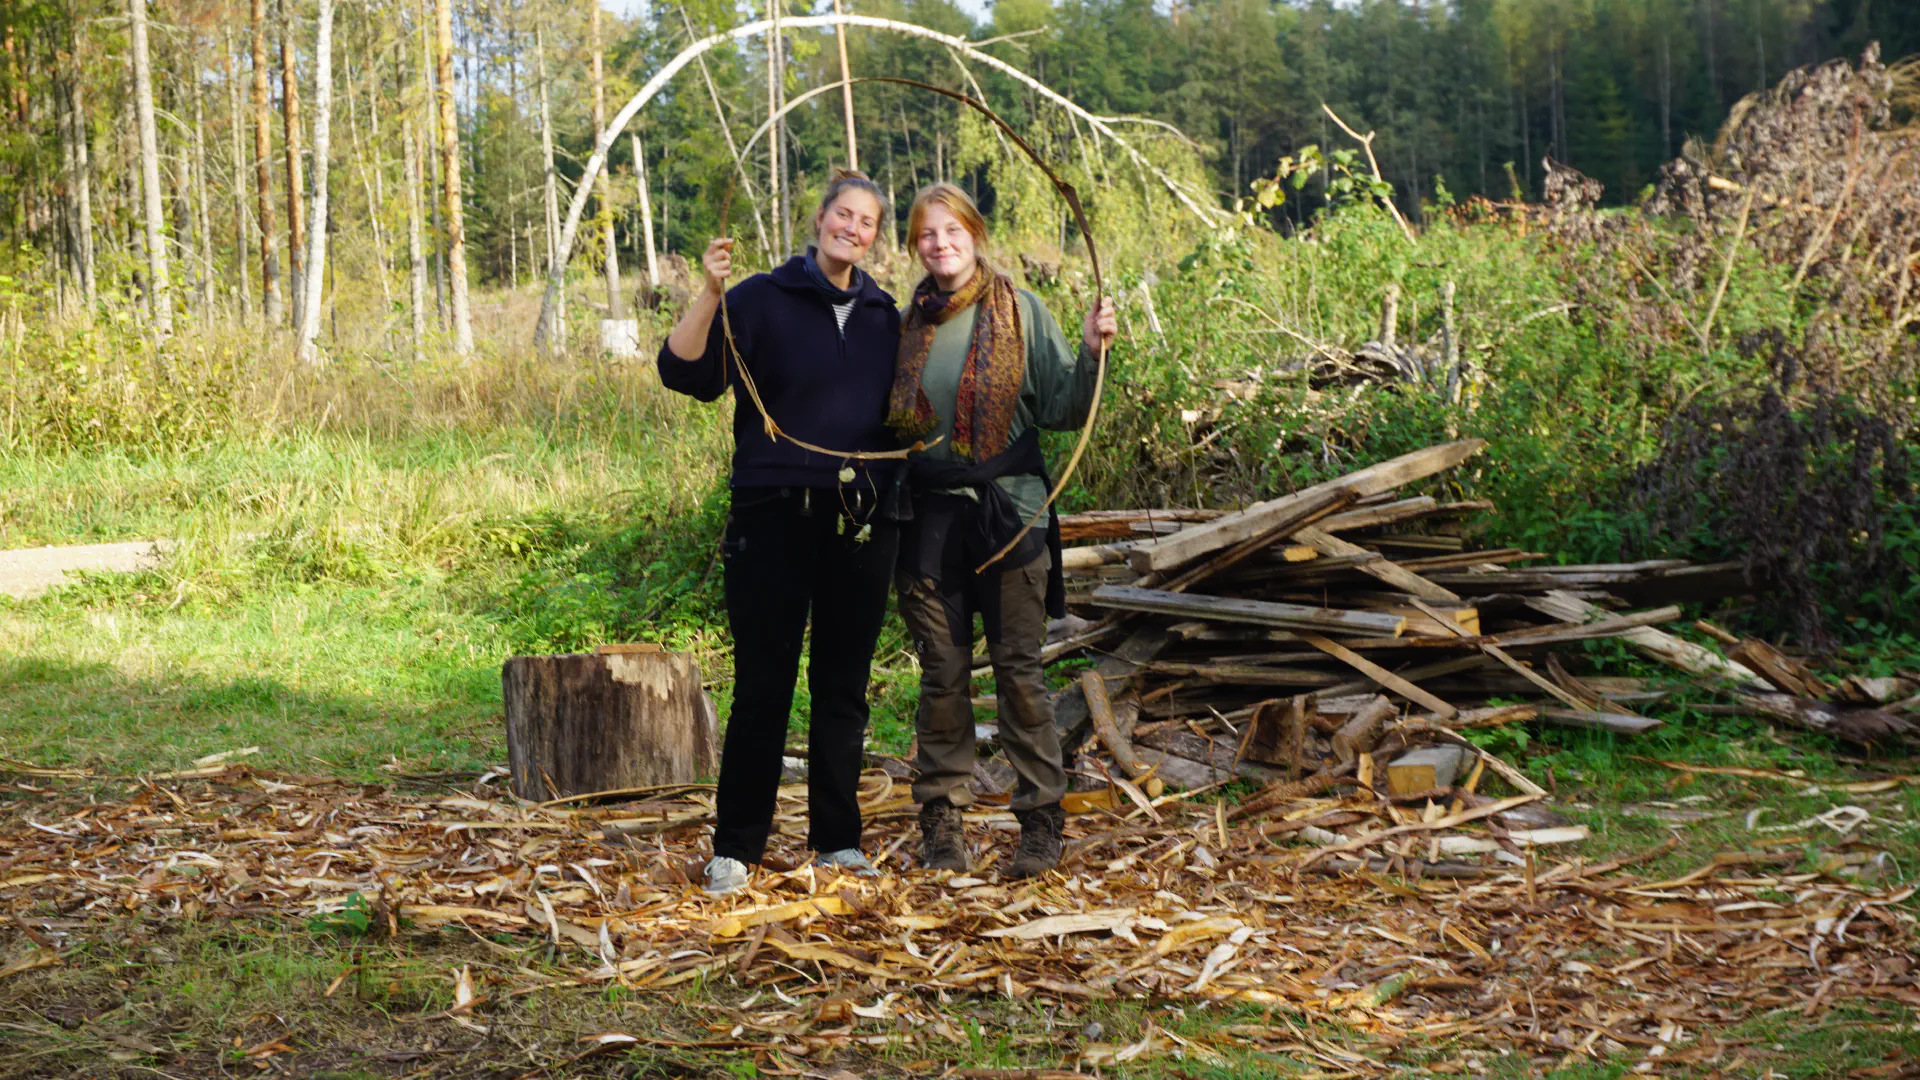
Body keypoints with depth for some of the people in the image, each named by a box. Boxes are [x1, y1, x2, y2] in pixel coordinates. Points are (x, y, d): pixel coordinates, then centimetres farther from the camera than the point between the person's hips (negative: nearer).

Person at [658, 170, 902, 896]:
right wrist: (709, 294, -25)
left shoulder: (885, 316, 11)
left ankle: (837, 839, 20)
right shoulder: (762, 300, -3)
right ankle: (734, 847, 8)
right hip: (776, 516, -4)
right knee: (763, 685, -2)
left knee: (844, 685, 10)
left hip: (863, 523, 4)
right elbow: (685, 373, -14)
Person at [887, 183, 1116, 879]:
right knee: (942, 673, 5)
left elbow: (1062, 409, -2)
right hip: (930, 515, 3)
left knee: (1019, 670, -2)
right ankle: (941, 818, 14)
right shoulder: (910, 325, 11)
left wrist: (1090, 353, -16)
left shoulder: (1020, 311, 1)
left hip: (1008, 513, -3)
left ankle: (1041, 820, 6)